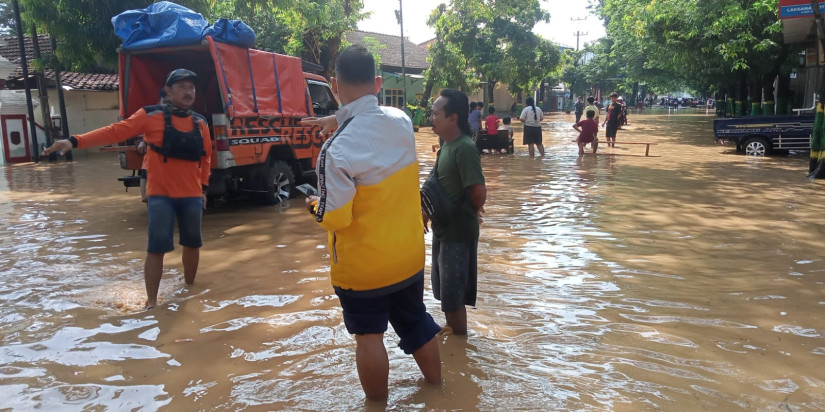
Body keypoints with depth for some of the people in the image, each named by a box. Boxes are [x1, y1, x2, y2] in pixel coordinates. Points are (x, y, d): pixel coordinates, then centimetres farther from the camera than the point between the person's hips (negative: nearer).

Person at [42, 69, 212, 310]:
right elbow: (115, 132, -8)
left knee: (192, 244, 13)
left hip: (192, 196, 4)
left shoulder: (200, 123, 8)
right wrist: (75, 141, -16)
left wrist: (204, 187, 13)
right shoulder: (150, 116, -3)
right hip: (160, 195, -4)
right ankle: (151, 302, 6)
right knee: (157, 247, -5)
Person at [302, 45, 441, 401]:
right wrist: (338, 120, 24)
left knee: (369, 336, 13)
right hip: (409, 255, 6)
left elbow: (334, 218, -20)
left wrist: (315, 206, 0)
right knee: (417, 323, 23)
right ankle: (436, 388, 43)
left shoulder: (337, 149, -27)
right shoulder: (401, 120, -7)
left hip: (363, 265, -6)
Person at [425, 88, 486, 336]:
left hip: (458, 231, -9)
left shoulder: (464, 148, -24)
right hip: (443, 228, 9)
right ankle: (449, 330, 41)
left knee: (453, 294, 3)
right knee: (444, 289, 22)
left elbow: (479, 192, -27)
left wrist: (473, 210, -8)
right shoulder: (447, 145, 5)